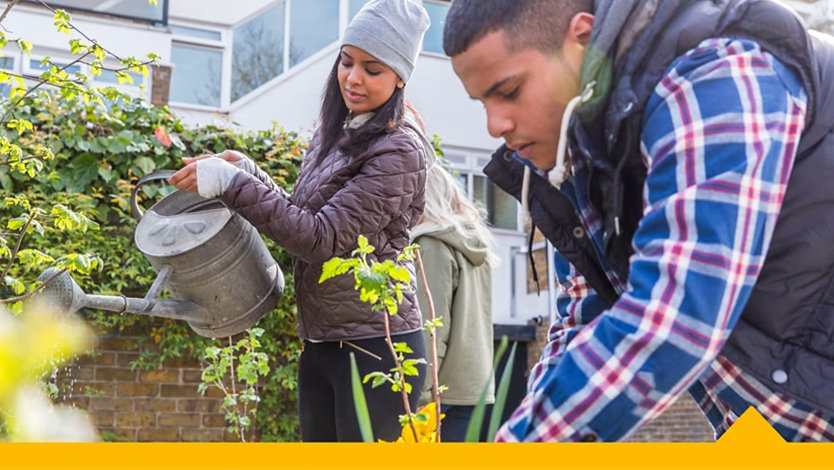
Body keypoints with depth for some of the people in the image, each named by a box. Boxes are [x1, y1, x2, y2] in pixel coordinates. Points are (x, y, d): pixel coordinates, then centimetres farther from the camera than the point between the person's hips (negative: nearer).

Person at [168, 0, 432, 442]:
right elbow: (301, 214, 18)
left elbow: (323, 238, -21)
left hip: (375, 347, -8)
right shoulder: (332, 133, 10)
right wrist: (248, 170, 3)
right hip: (319, 344, 8)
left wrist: (233, 181, -20)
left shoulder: (399, 152, -15)